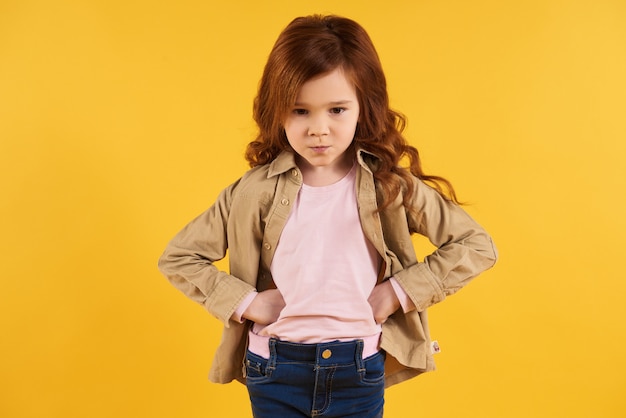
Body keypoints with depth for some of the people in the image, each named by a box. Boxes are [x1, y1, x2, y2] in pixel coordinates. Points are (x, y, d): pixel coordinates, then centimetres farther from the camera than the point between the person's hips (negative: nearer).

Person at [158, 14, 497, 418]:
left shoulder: (390, 186, -8)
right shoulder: (258, 190, -9)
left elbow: (477, 245, -4)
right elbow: (178, 257, -1)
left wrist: (399, 292, -10)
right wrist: (247, 303, -10)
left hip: (360, 373, 0)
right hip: (276, 370, 0)